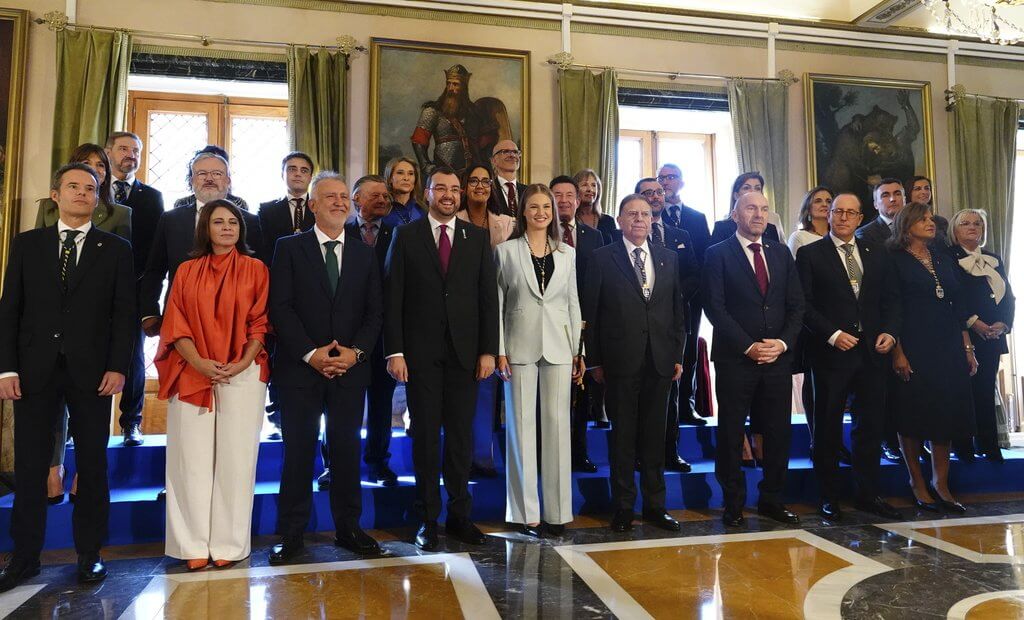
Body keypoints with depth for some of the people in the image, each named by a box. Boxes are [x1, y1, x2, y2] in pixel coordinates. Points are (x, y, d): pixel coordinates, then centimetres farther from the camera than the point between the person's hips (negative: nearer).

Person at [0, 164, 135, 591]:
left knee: (92, 465, 5)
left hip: (91, 372, -1)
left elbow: (125, 313, 1)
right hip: (34, 370, 1)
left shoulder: (116, 249, 6)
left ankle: (89, 554, 17)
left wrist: (118, 366, -8)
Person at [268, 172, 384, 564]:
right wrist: (310, 353, -14)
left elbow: (375, 311, 7)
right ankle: (291, 534, 15)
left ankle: (348, 528, 20)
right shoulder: (289, 248, 4)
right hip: (300, 367, -2)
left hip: (351, 367, 2)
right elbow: (280, 307, -5)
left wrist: (356, 351, -9)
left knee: (346, 448, 8)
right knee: (298, 450, 4)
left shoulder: (364, 253, 11)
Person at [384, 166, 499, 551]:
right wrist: (394, 351, -7)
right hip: (421, 352, -1)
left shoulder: (477, 238, 8)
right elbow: (393, 297, 0)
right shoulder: (406, 236, 5)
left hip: (465, 351, 1)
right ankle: (428, 518, 17)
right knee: (425, 435, 5)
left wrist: (488, 350, -1)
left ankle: (459, 515, 19)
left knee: (461, 435, 6)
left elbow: (488, 297, 5)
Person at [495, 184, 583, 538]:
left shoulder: (567, 254, 10)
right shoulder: (506, 251, 3)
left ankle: (557, 511, 15)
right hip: (520, 347, -2)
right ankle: (526, 512, 12)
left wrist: (577, 350, 7)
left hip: (558, 347, 2)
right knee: (522, 425, 2)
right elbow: (497, 304, 1)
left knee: (558, 425, 4)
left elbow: (573, 303, 12)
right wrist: (499, 351, -6)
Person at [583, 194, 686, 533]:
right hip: (620, 361, -3)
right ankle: (623, 508, 17)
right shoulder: (603, 258, 1)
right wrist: (595, 360, -5)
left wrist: (678, 355, 6)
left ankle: (655, 505, 23)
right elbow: (591, 312, -1)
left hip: (660, 361, 3)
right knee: (623, 435, 5)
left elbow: (678, 309, 12)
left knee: (655, 435, 11)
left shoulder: (668, 258, 12)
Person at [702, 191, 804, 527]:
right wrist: (749, 346, -14)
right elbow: (715, 308, -8)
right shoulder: (718, 254, -1)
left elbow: (796, 305, 10)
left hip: (778, 358, 4)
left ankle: (772, 499, 23)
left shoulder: (781, 253, 14)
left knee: (779, 433, 8)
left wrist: (783, 342, -6)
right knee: (730, 434, 4)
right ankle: (733, 503, 17)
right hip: (735, 359, -4)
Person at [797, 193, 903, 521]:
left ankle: (868, 494, 22)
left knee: (871, 425, 8)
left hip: (873, 352, 4)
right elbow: (805, 305, -7)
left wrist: (890, 332, -3)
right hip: (830, 352, -4)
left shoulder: (878, 254, 14)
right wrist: (833, 335, -16)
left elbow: (891, 299, 14)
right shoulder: (810, 254, -1)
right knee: (827, 428, 5)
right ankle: (829, 496, 16)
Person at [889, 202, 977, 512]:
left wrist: (967, 348, 9)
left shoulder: (945, 260, 15)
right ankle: (917, 484, 13)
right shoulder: (895, 261, -3)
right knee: (913, 415, 1)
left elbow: (958, 306, 15)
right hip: (913, 347, -6)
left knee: (947, 413, 6)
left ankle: (940, 485, 15)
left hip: (949, 347, 6)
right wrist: (897, 352, -15)